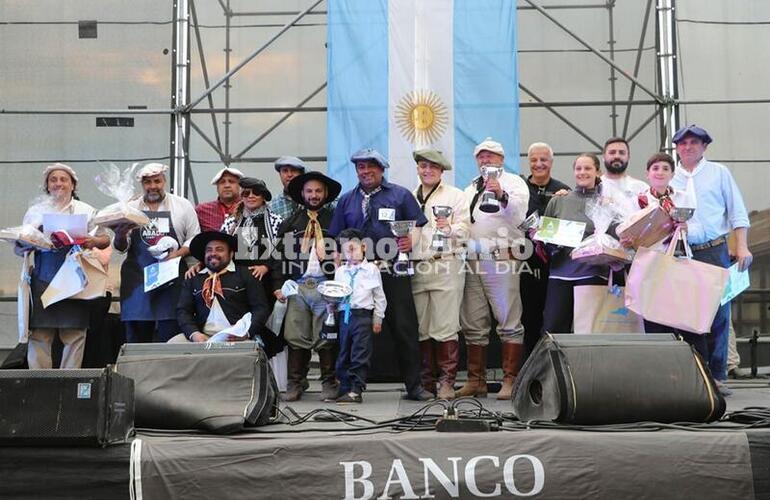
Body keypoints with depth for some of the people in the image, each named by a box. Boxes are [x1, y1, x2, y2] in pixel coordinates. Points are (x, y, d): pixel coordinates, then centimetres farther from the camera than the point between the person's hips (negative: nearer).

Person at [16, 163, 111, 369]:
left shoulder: (86, 211, 15)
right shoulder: (35, 211, 16)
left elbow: (105, 240, 11)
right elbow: (19, 248, 14)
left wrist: (93, 241, -12)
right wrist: (27, 245, -10)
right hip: (42, 280, 1)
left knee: (74, 334, -2)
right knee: (39, 334, -5)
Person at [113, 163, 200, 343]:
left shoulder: (183, 205, 8)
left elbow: (194, 239, 7)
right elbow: (121, 247, 9)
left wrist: (178, 253, -11)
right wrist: (120, 236, -14)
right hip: (137, 280, 2)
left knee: (169, 339, -5)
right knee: (136, 339, 1)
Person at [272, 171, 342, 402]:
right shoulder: (290, 223, 16)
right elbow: (279, 255, 12)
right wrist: (279, 285, 3)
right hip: (297, 286, 2)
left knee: (326, 338, -3)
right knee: (295, 337, 0)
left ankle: (329, 383, 6)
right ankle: (295, 383, 8)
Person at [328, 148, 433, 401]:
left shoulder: (400, 195, 9)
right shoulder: (347, 200, 17)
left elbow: (419, 226, 7)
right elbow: (337, 238, 16)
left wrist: (412, 240, -13)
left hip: (394, 273, -2)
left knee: (404, 328, -2)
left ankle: (413, 385, 6)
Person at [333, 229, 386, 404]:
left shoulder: (371, 269, 2)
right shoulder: (340, 271, 13)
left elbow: (379, 295, 3)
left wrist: (378, 319, 1)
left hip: (363, 315, -4)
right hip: (344, 315, 5)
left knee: (360, 354, -6)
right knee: (344, 354, 9)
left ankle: (356, 390, -5)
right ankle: (345, 388, 17)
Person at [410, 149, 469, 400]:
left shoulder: (455, 195, 10)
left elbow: (464, 230, 1)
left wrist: (449, 228, -18)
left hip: (445, 265, -4)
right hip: (415, 268, 4)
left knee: (445, 328, -8)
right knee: (420, 329, 4)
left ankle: (447, 382, -2)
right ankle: (426, 382, 11)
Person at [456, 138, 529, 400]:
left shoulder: (514, 183, 5)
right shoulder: (470, 190, 25)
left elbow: (518, 215, -12)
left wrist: (501, 195, -29)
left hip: (501, 259, -6)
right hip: (472, 261, 6)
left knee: (509, 322, -5)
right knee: (473, 325, 7)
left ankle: (510, 380, -3)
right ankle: (476, 380, 14)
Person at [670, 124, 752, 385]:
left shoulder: (719, 173, 11)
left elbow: (737, 212, 7)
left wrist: (742, 246, -2)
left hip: (714, 251, -1)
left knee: (717, 314, -4)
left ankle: (717, 376, 2)